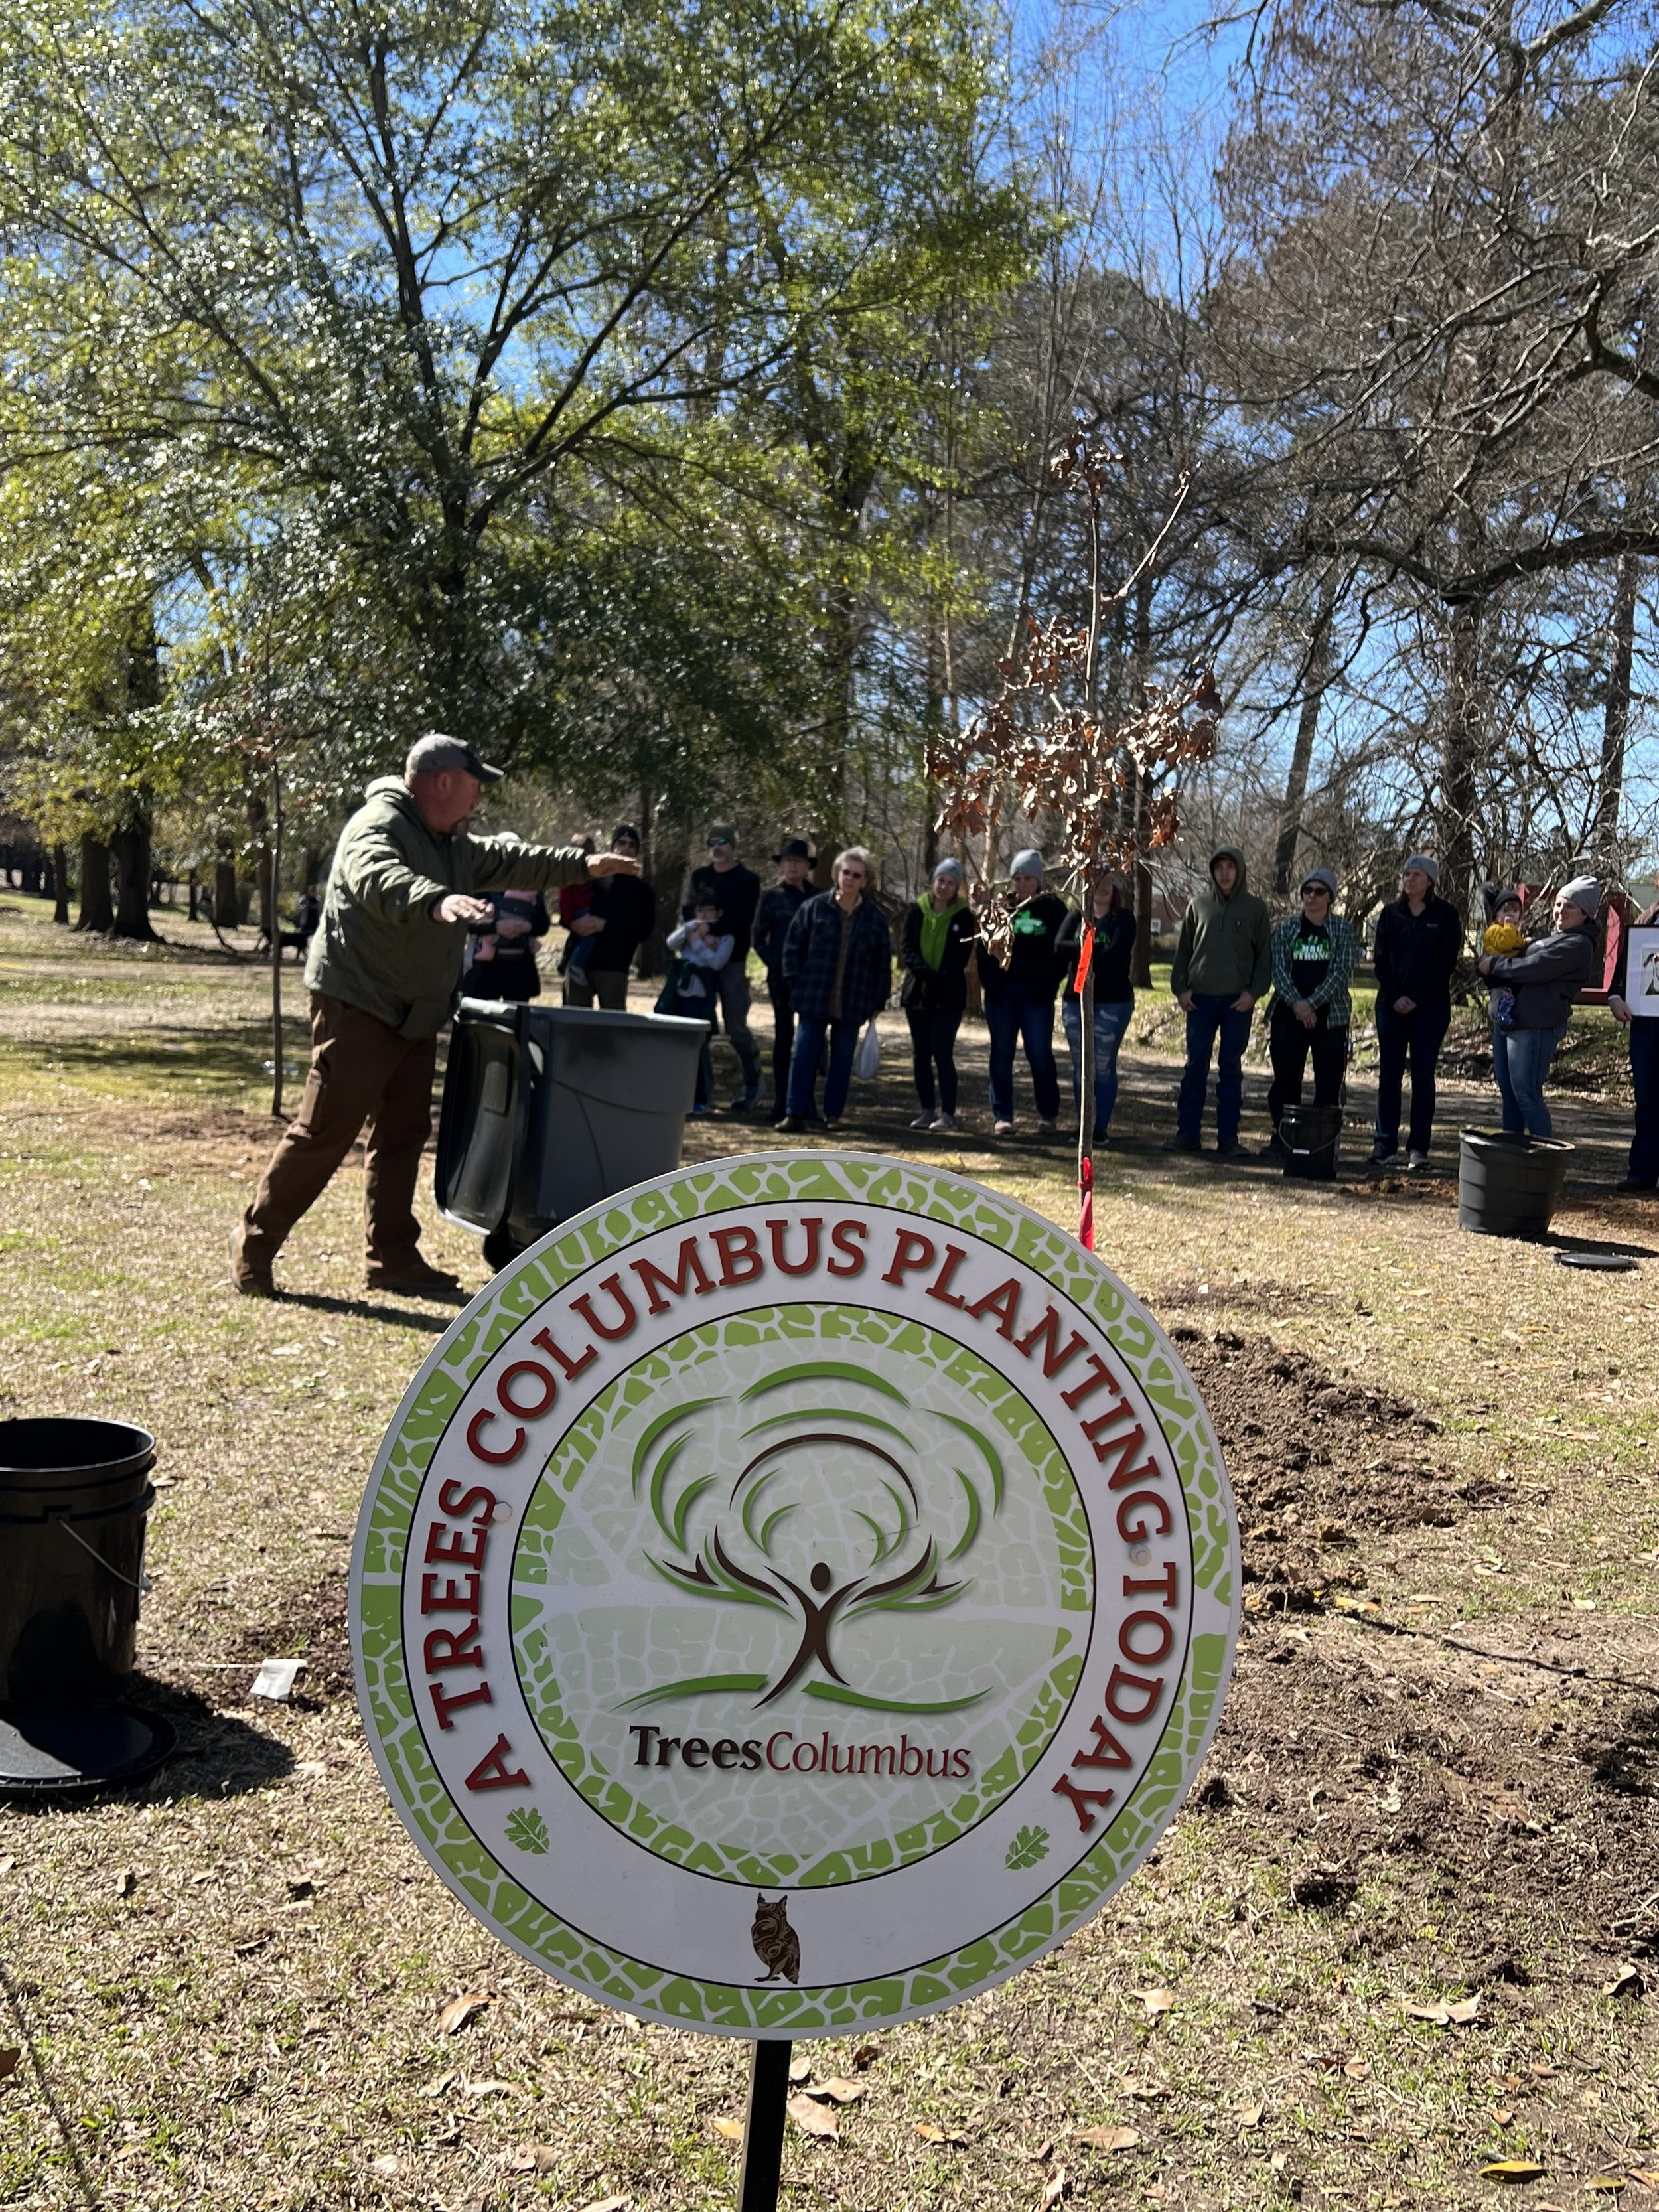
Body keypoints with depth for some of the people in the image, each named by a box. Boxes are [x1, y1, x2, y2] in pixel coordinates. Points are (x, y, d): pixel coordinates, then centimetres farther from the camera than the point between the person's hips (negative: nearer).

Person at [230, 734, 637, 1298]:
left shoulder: (450, 843, 16)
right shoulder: (379, 826, -16)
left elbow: (508, 861, 29)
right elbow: (380, 879, -37)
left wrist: (581, 865, 29)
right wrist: (437, 901, -55)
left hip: (414, 1018, 10)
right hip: (358, 1011, -10)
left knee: (404, 1135, 11)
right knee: (323, 1134, -8)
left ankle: (394, 1258, 17)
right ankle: (255, 1243, 4)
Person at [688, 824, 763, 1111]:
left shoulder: (748, 880, 2)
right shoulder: (700, 876, 16)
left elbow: (741, 919, -9)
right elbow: (689, 910, 9)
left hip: (731, 960, -4)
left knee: (736, 1027, -6)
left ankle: (753, 1082, 8)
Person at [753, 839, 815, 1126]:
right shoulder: (771, 897, 4)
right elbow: (759, 939, 4)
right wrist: (779, 967, -6)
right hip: (782, 978, -1)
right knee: (783, 1036, 1)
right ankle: (781, 1102, 5)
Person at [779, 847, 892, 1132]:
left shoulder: (875, 918, 3)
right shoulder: (815, 908, 1)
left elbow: (883, 963, 8)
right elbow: (793, 946, 5)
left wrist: (878, 1001, 5)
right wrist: (796, 982, -2)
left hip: (853, 1004, 1)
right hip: (813, 1000, -1)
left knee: (842, 1060, 8)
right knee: (804, 1056, -1)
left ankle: (833, 1114, 18)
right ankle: (796, 1113, 3)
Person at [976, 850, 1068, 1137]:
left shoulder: (1053, 908, 2)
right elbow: (985, 946, 5)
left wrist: (1049, 986, -10)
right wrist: (988, 982, -7)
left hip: (1036, 994, -2)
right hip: (1001, 992, 2)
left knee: (1040, 1053, -3)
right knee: (1002, 1054, 5)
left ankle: (1048, 1114, 10)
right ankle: (1001, 1115, 10)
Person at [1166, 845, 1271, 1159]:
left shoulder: (1255, 908, 4)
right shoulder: (1198, 904, 8)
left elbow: (1265, 955, 4)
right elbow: (1183, 948, 10)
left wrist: (1254, 992, -7)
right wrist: (1180, 988, 1)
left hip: (1238, 1002, -1)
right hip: (1200, 998, 1)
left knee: (1231, 1069, 3)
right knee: (1195, 1066, 1)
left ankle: (1228, 1137, 7)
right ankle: (1188, 1133, 6)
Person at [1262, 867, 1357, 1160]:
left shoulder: (1343, 930, 5)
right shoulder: (1287, 928, 9)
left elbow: (1342, 971, -5)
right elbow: (1279, 969, 1)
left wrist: (1312, 1003, -16)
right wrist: (1296, 1003, -14)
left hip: (1329, 1016, -1)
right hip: (1289, 1015, 1)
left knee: (1329, 1082, -2)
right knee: (1285, 1078, 2)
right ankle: (1281, 1139, 7)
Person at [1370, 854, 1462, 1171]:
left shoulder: (1445, 915, 0)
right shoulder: (1391, 914, 9)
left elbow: (1446, 963, -5)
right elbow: (1380, 958, 5)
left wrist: (1416, 999, -12)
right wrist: (1395, 997, -8)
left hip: (1430, 1007, -3)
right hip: (1392, 1004, 3)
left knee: (1423, 1076, -1)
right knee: (1389, 1074, 1)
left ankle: (1418, 1147, 1)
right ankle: (1385, 1145, 4)